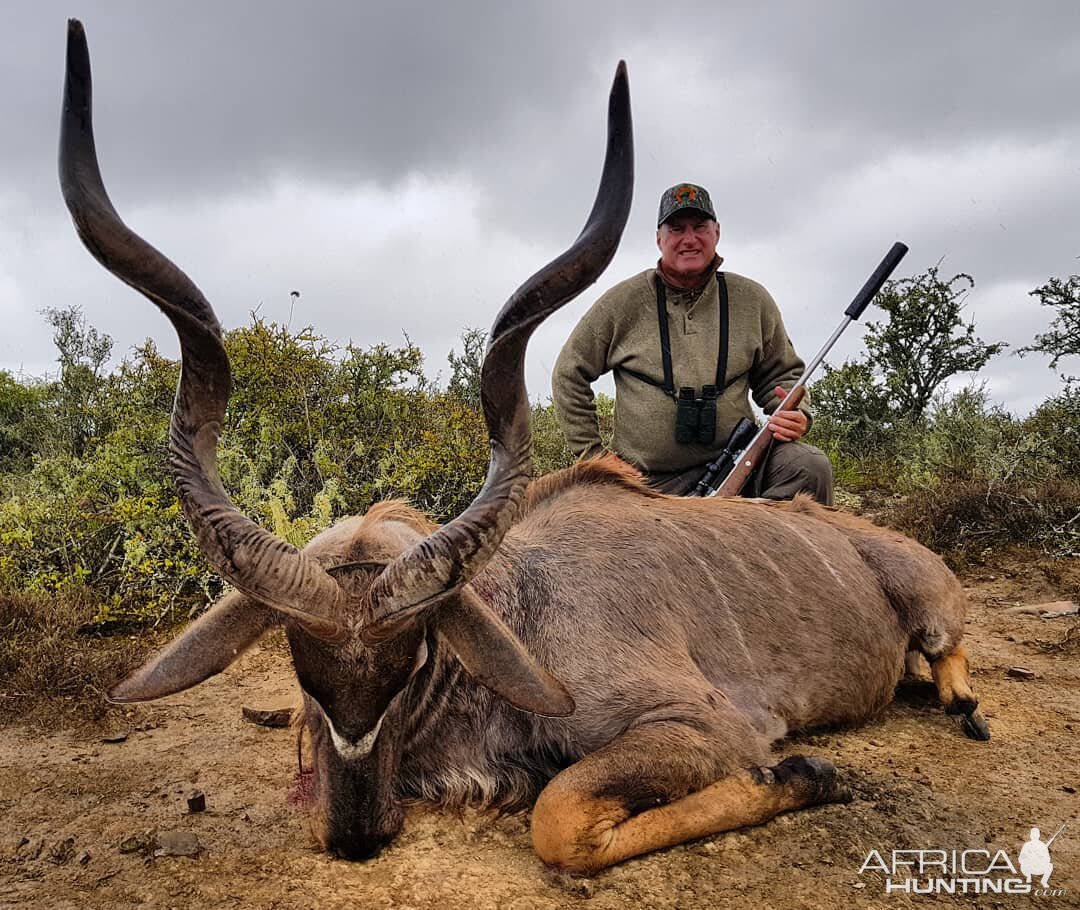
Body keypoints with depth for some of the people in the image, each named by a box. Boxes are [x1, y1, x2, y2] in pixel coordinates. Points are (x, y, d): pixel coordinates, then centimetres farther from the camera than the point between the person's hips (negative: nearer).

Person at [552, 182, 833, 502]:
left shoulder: (752, 300, 9)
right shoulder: (623, 302, 2)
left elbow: (781, 374, 20)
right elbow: (569, 374, 9)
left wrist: (794, 415, -4)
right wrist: (591, 453, 4)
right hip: (650, 482, -1)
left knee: (810, 466, -23)